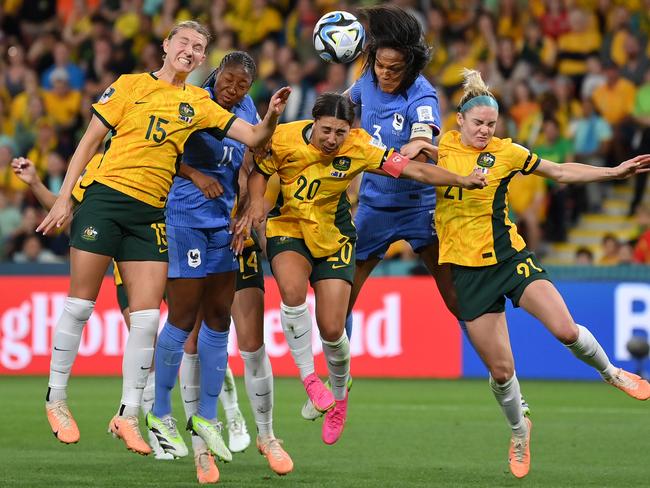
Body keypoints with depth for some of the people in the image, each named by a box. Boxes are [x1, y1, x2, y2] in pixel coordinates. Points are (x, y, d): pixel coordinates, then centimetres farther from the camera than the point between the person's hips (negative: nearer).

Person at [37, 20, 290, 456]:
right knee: (80, 305, -2)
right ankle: (56, 397, 13)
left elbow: (253, 138, 4)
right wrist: (64, 198, -1)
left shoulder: (199, 104, 11)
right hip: (104, 195, -3)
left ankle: (128, 415, 3)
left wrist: (271, 117, -18)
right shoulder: (131, 85, 3)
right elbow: (90, 141, 4)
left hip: (150, 213, 3)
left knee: (147, 316, -4)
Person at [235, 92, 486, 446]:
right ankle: (308, 377, -13)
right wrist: (256, 202, -16)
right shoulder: (284, 138, -16)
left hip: (333, 237, 0)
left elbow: (414, 170, -19)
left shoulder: (359, 148, -18)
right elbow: (259, 171, 3)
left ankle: (339, 396, 25)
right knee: (293, 290, -33)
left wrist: (463, 180, -30)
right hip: (287, 227, 0)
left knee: (332, 329, -7)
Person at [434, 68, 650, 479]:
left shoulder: (505, 152, -1)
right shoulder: (443, 146, -1)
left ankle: (610, 372, 13)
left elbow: (561, 171, 6)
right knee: (501, 370, -1)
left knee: (566, 329, -19)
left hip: (509, 256, 0)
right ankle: (519, 430, 27)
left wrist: (615, 172, 0)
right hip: (467, 270, 0)